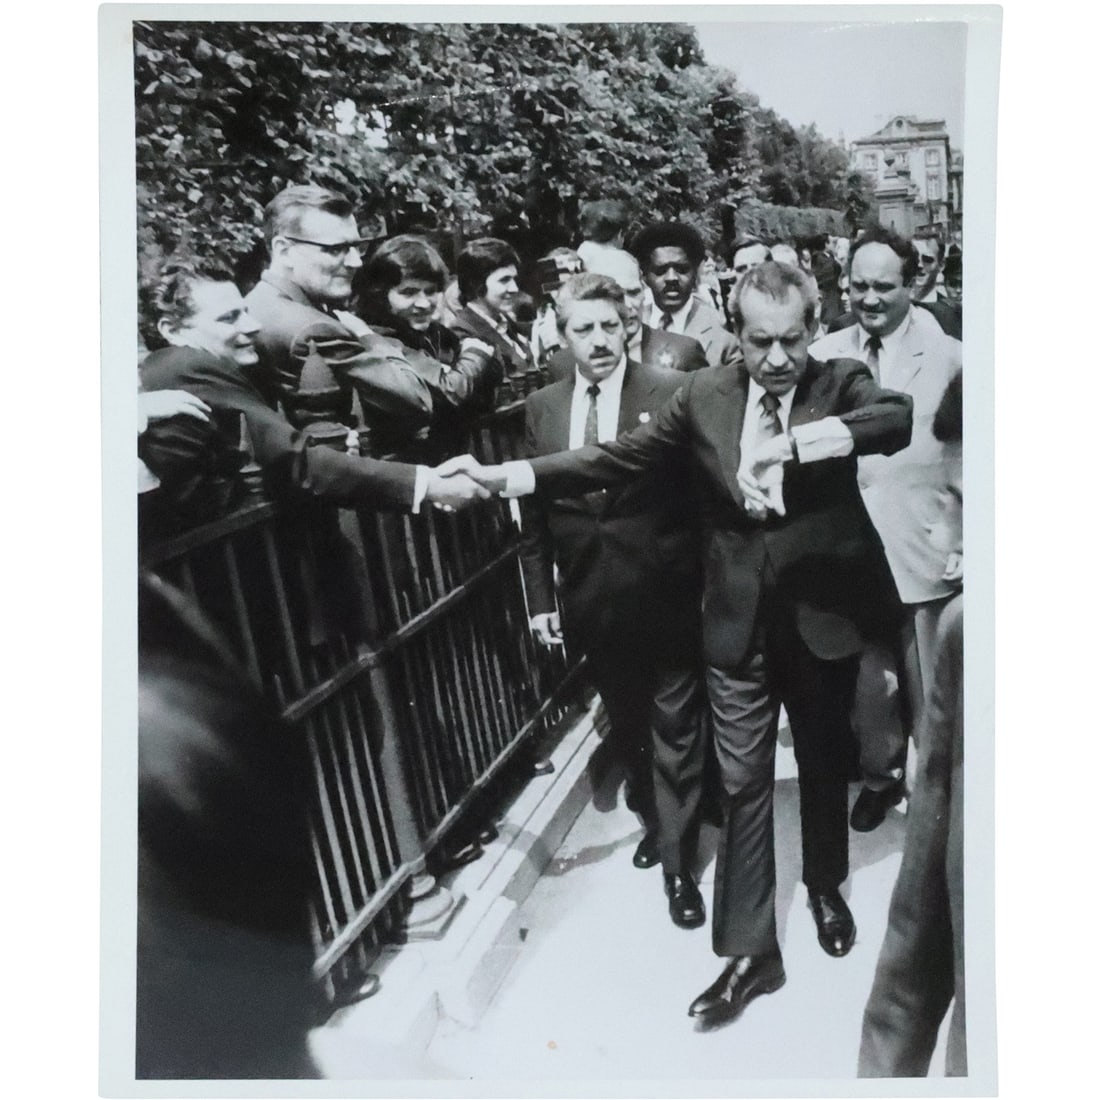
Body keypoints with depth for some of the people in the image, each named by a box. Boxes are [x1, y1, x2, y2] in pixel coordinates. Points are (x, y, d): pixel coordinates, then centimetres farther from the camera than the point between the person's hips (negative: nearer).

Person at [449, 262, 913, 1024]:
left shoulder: (842, 382, -5)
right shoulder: (705, 393, -1)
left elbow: (898, 418, -25)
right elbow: (621, 457, -4)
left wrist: (806, 439, -40)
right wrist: (514, 475, -12)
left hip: (824, 614, 0)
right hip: (740, 622, 1)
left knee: (824, 764, 20)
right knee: (743, 784, 7)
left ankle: (826, 887, 47)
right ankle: (749, 950, 22)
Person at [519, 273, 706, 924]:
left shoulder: (671, 393, -10)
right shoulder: (542, 408, 2)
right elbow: (534, 512, 6)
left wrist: (708, 582, -10)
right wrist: (541, 596, 5)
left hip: (665, 596, -4)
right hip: (592, 603, 4)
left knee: (675, 730, 8)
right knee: (627, 725, 21)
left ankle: (678, 864, 25)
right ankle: (655, 820, 45)